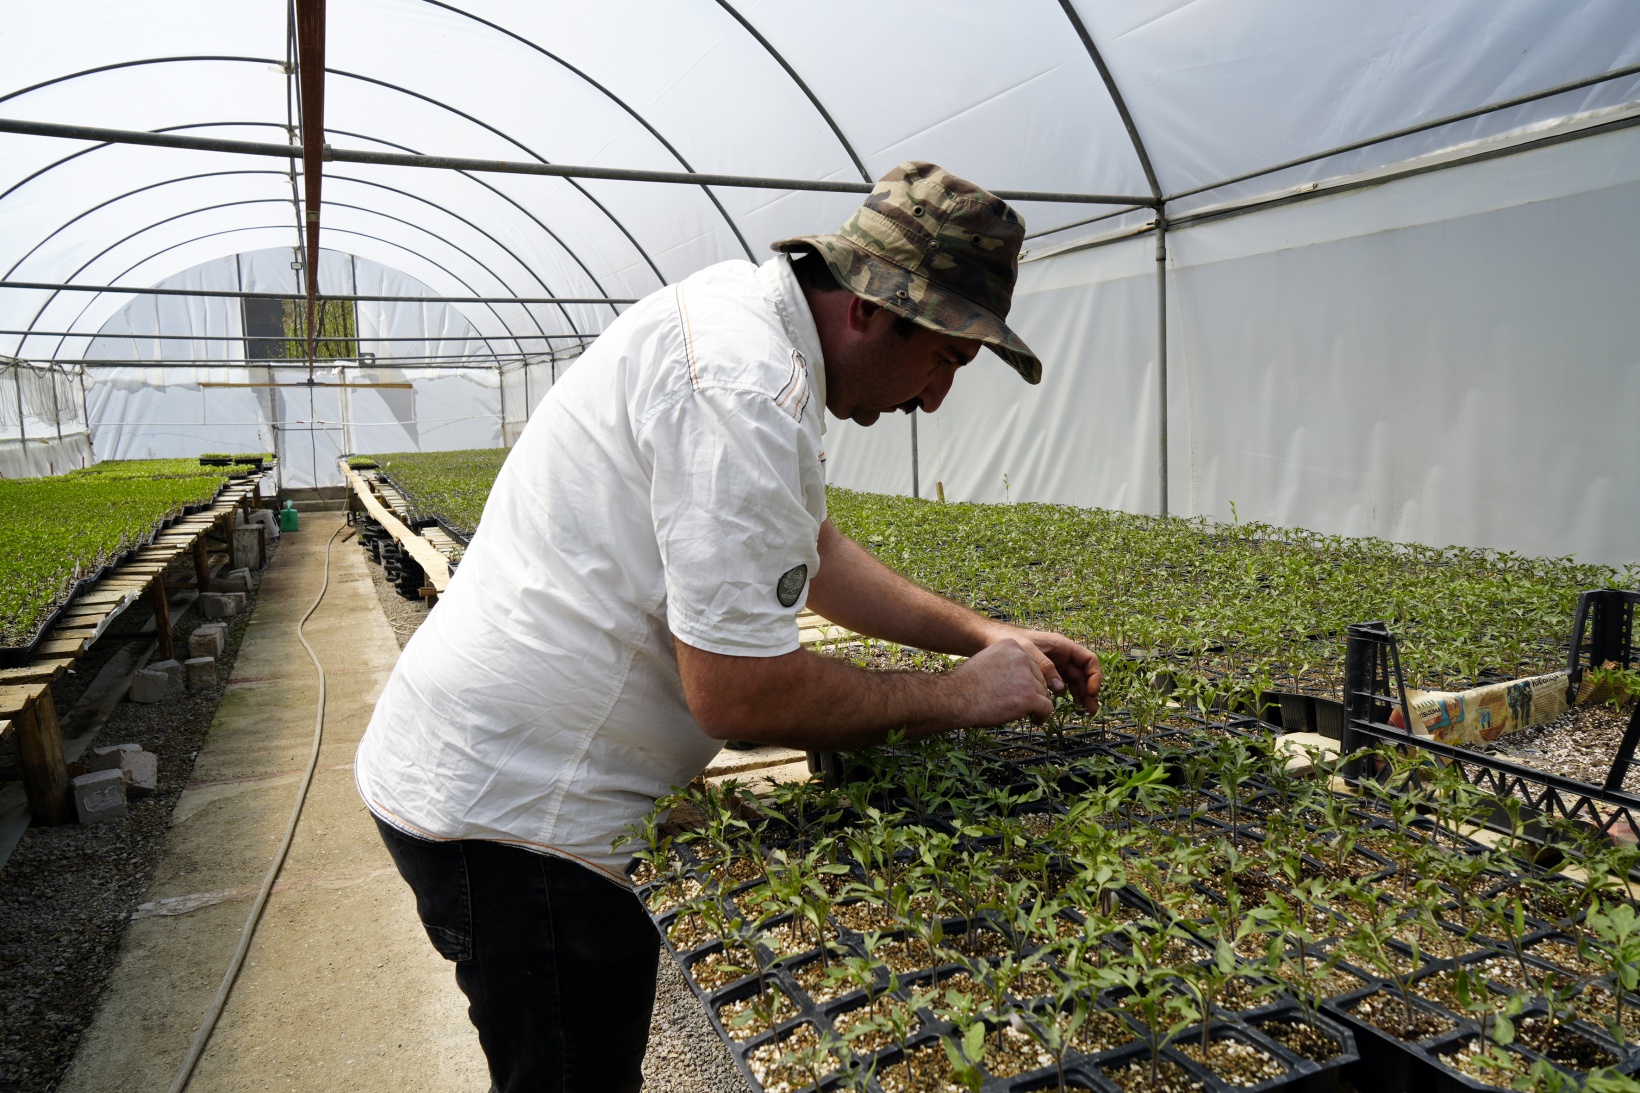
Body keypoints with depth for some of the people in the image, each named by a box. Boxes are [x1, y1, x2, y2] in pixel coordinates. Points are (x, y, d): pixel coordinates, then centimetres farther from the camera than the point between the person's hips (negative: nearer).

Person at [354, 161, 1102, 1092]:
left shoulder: (751, 323, 8)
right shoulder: (743, 382, -26)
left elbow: (818, 554, 18)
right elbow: (738, 694, -26)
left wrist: (984, 635, 12)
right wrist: (956, 699, -12)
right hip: (514, 811, -10)